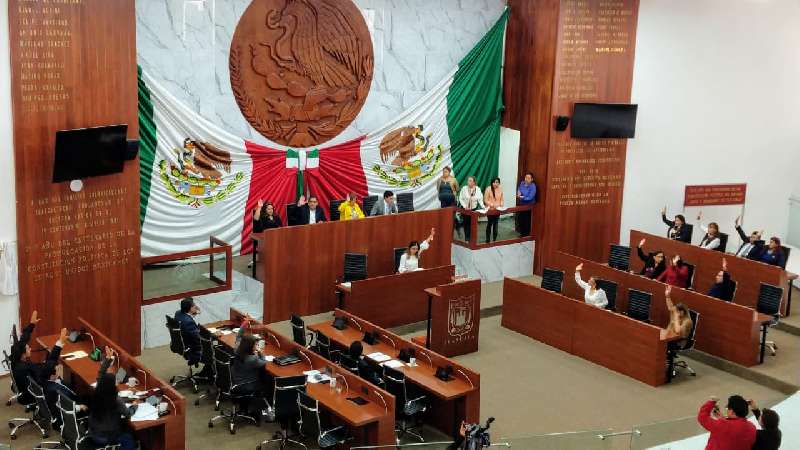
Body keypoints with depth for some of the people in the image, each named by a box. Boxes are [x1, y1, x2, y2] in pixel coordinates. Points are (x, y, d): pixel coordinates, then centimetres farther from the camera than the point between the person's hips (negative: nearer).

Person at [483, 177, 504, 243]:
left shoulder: (500, 189, 4)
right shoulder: (488, 189, -9)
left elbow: (501, 199, 12)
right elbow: (485, 200, -10)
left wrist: (501, 205, -6)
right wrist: (492, 205, -21)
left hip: (497, 210, 4)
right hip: (490, 209, -4)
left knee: (495, 224, 7)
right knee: (489, 224, 1)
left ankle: (494, 239, 15)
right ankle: (488, 240, 9)